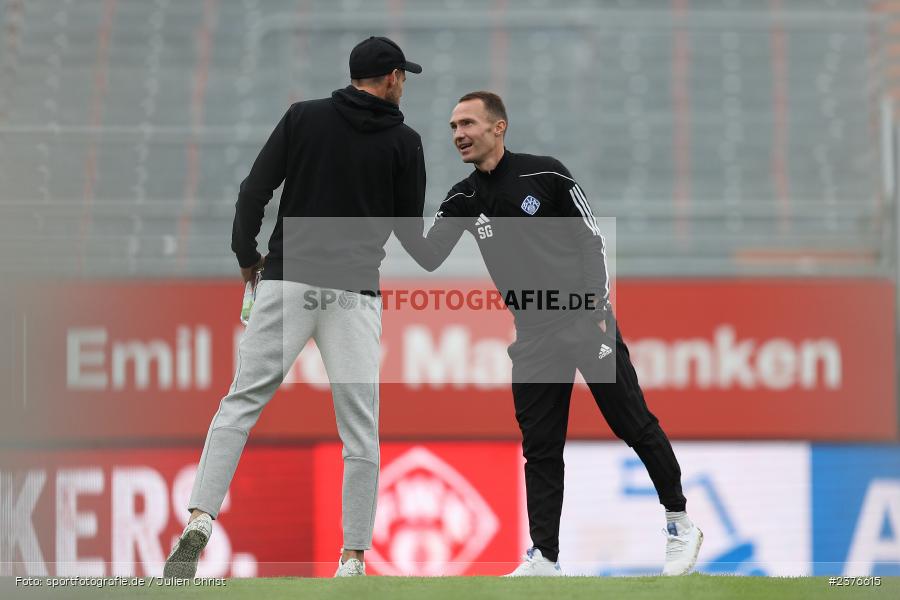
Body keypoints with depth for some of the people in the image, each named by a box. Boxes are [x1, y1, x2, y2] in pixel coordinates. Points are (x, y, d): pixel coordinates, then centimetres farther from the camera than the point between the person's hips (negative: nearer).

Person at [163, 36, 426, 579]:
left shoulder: (304, 117, 5)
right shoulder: (404, 142, 4)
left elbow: (255, 190, 0)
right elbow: (410, 231, 7)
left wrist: (247, 255, 14)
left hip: (287, 281, 1)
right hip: (355, 291, -1)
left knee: (242, 402, 4)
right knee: (361, 429, 6)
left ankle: (200, 519, -13)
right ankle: (353, 559, 3)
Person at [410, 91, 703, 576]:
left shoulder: (545, 175, -7)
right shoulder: (464, 200, 5)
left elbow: (591, 240, -4)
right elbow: (428, 259, -3)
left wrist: (598, 312, -10)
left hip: (585, 321, -4)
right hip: (533, 335, 4)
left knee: (633, 424, -1)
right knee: (539, 447, 1)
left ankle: (680, 525, 12)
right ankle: (544, 557, 3)